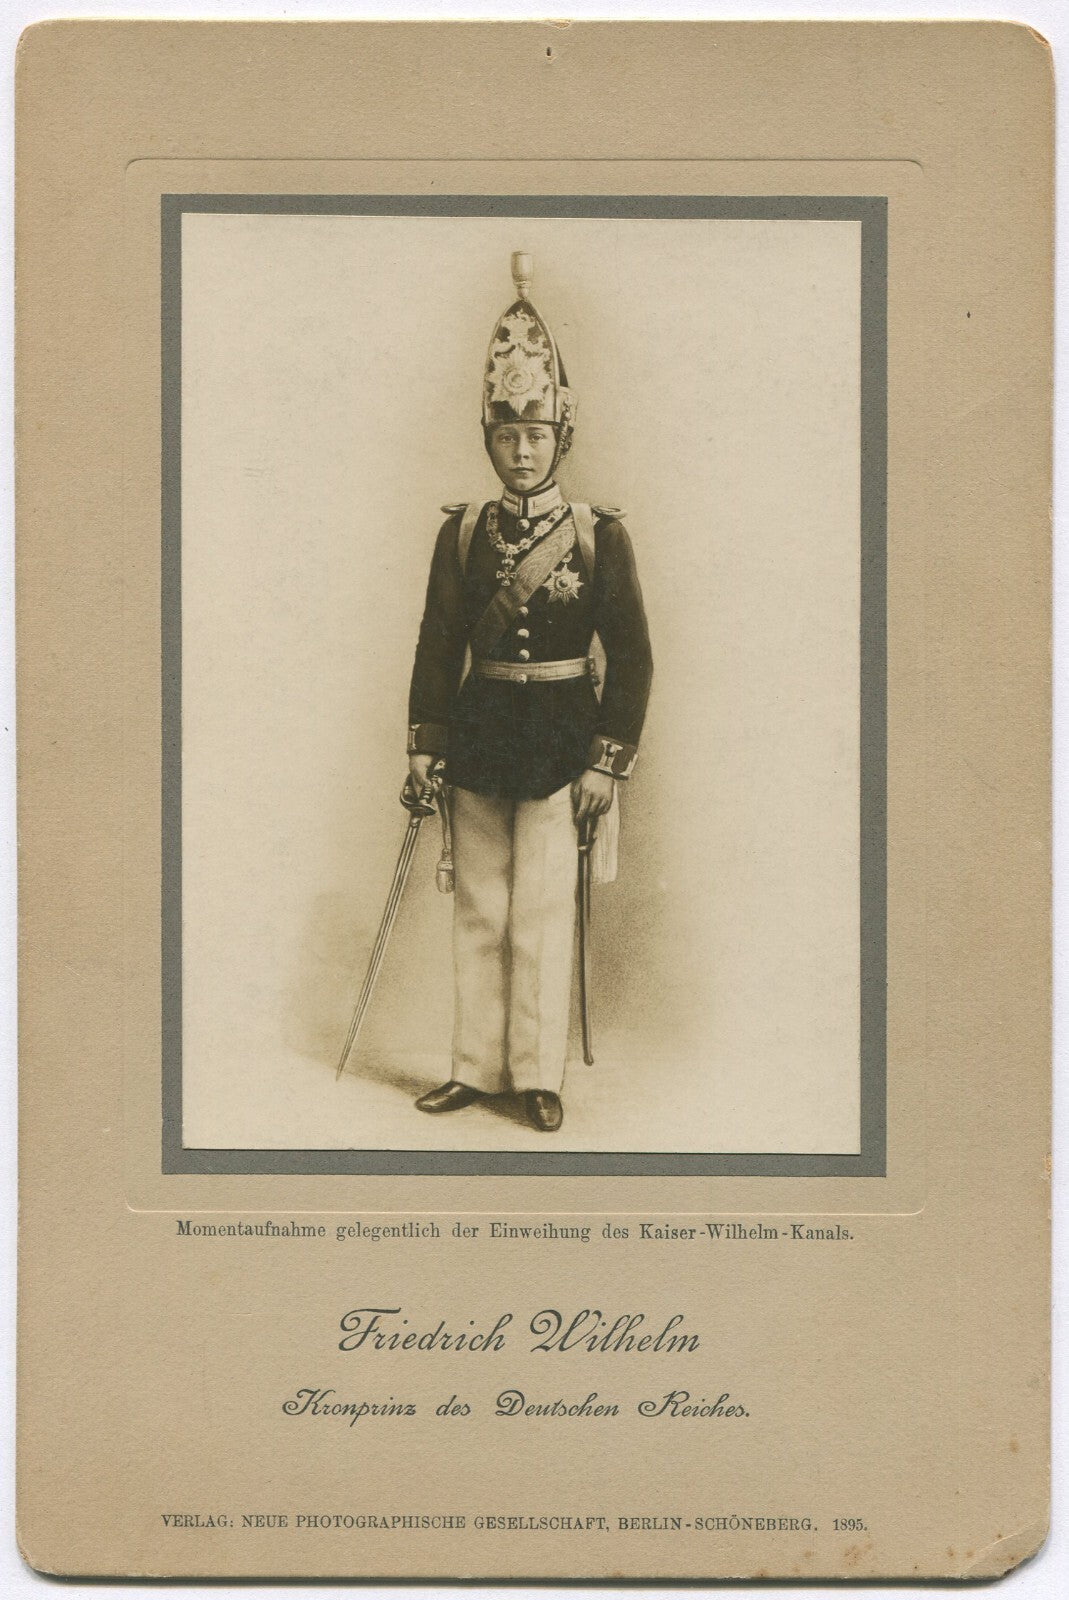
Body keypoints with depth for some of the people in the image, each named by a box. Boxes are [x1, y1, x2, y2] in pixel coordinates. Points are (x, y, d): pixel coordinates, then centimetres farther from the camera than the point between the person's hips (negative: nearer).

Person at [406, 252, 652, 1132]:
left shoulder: (599, 535, -4)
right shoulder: (463, 532, 4)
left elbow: (633, 656, -3)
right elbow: (438, 642, 8)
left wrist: (609, 761, -7)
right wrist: (425, 742, 3)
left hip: (558, 737, -3)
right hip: (478, 730, 3)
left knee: (542, 914, -1)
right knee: (479, 911, 8)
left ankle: (539, 1075, 10)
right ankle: (476, 1068, 17)